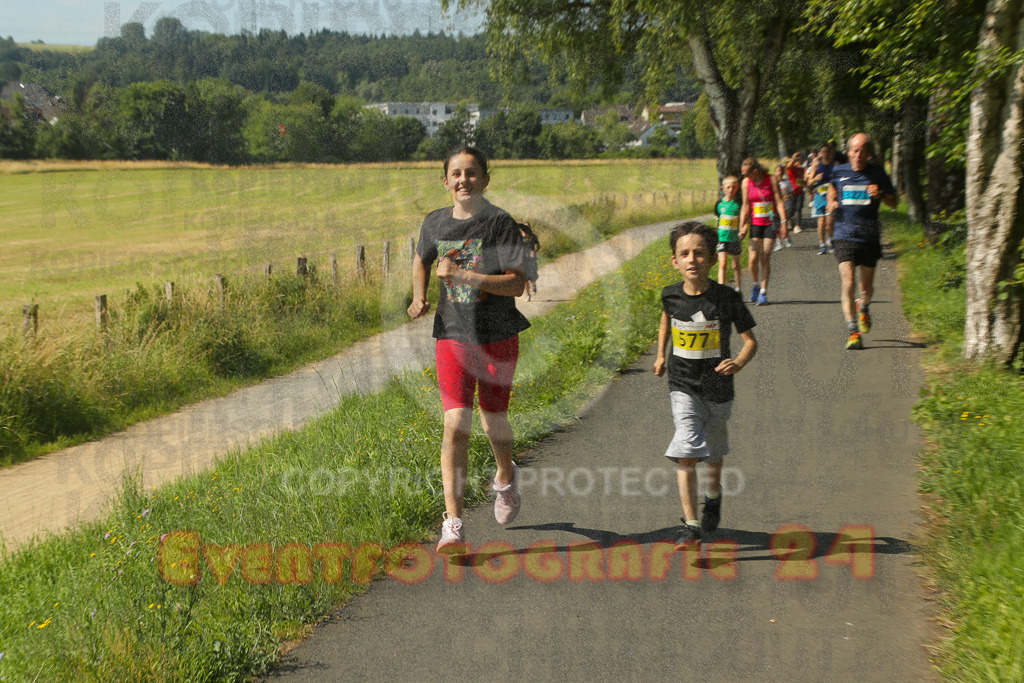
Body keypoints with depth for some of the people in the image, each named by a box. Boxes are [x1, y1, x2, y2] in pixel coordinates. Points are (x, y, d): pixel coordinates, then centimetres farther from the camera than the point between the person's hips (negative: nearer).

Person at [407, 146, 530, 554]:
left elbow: (517, 284, -16)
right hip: (452, 335, 2)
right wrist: (419, 297, 5)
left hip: (498, 336, -1)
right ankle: (453, 525, -10)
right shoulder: (435, 223, 2)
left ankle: (506, 477, 47)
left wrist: (463, 275, -24)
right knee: (456, 424, -10)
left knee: (494, 420, 12)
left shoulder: (500, 223, -10)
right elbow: (421, 260, 23)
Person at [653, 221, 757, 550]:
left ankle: (713, 498, 50)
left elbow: (750, 340, -8)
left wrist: (739, 362, -27)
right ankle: (691, 526, -15)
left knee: (713, 451, 20)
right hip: (683, 386, 0)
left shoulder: (727, 298, -14)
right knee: (687, 453, -15)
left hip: (717, 387, 0)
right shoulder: (671, 295, -6)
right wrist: (661, 355, 18)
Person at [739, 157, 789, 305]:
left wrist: (783, 223, -11)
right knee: (753, 257, -9)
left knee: (765, 257, -7)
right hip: (755, 223, 2)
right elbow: (745, 206, 8)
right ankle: (756, 285, 17)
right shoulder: (746, 182, 1)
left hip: (770, 222, -2)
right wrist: (742, 226, 4)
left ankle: (763, 291, 2)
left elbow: (779, 202, -5)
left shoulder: (771, 180, -7)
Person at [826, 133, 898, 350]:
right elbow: (831, 197, 19)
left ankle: (864, 308, 44)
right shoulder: (839, 172, 5)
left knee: (867, 287, 8)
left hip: (869, 237, 0)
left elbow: (894, 203, 9)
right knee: (848, 283, -14)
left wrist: (880, 195, -12)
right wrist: (832, 205, -4)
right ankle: (853, 332, -8)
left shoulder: (877, 173, 3)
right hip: (845, 236, 0)